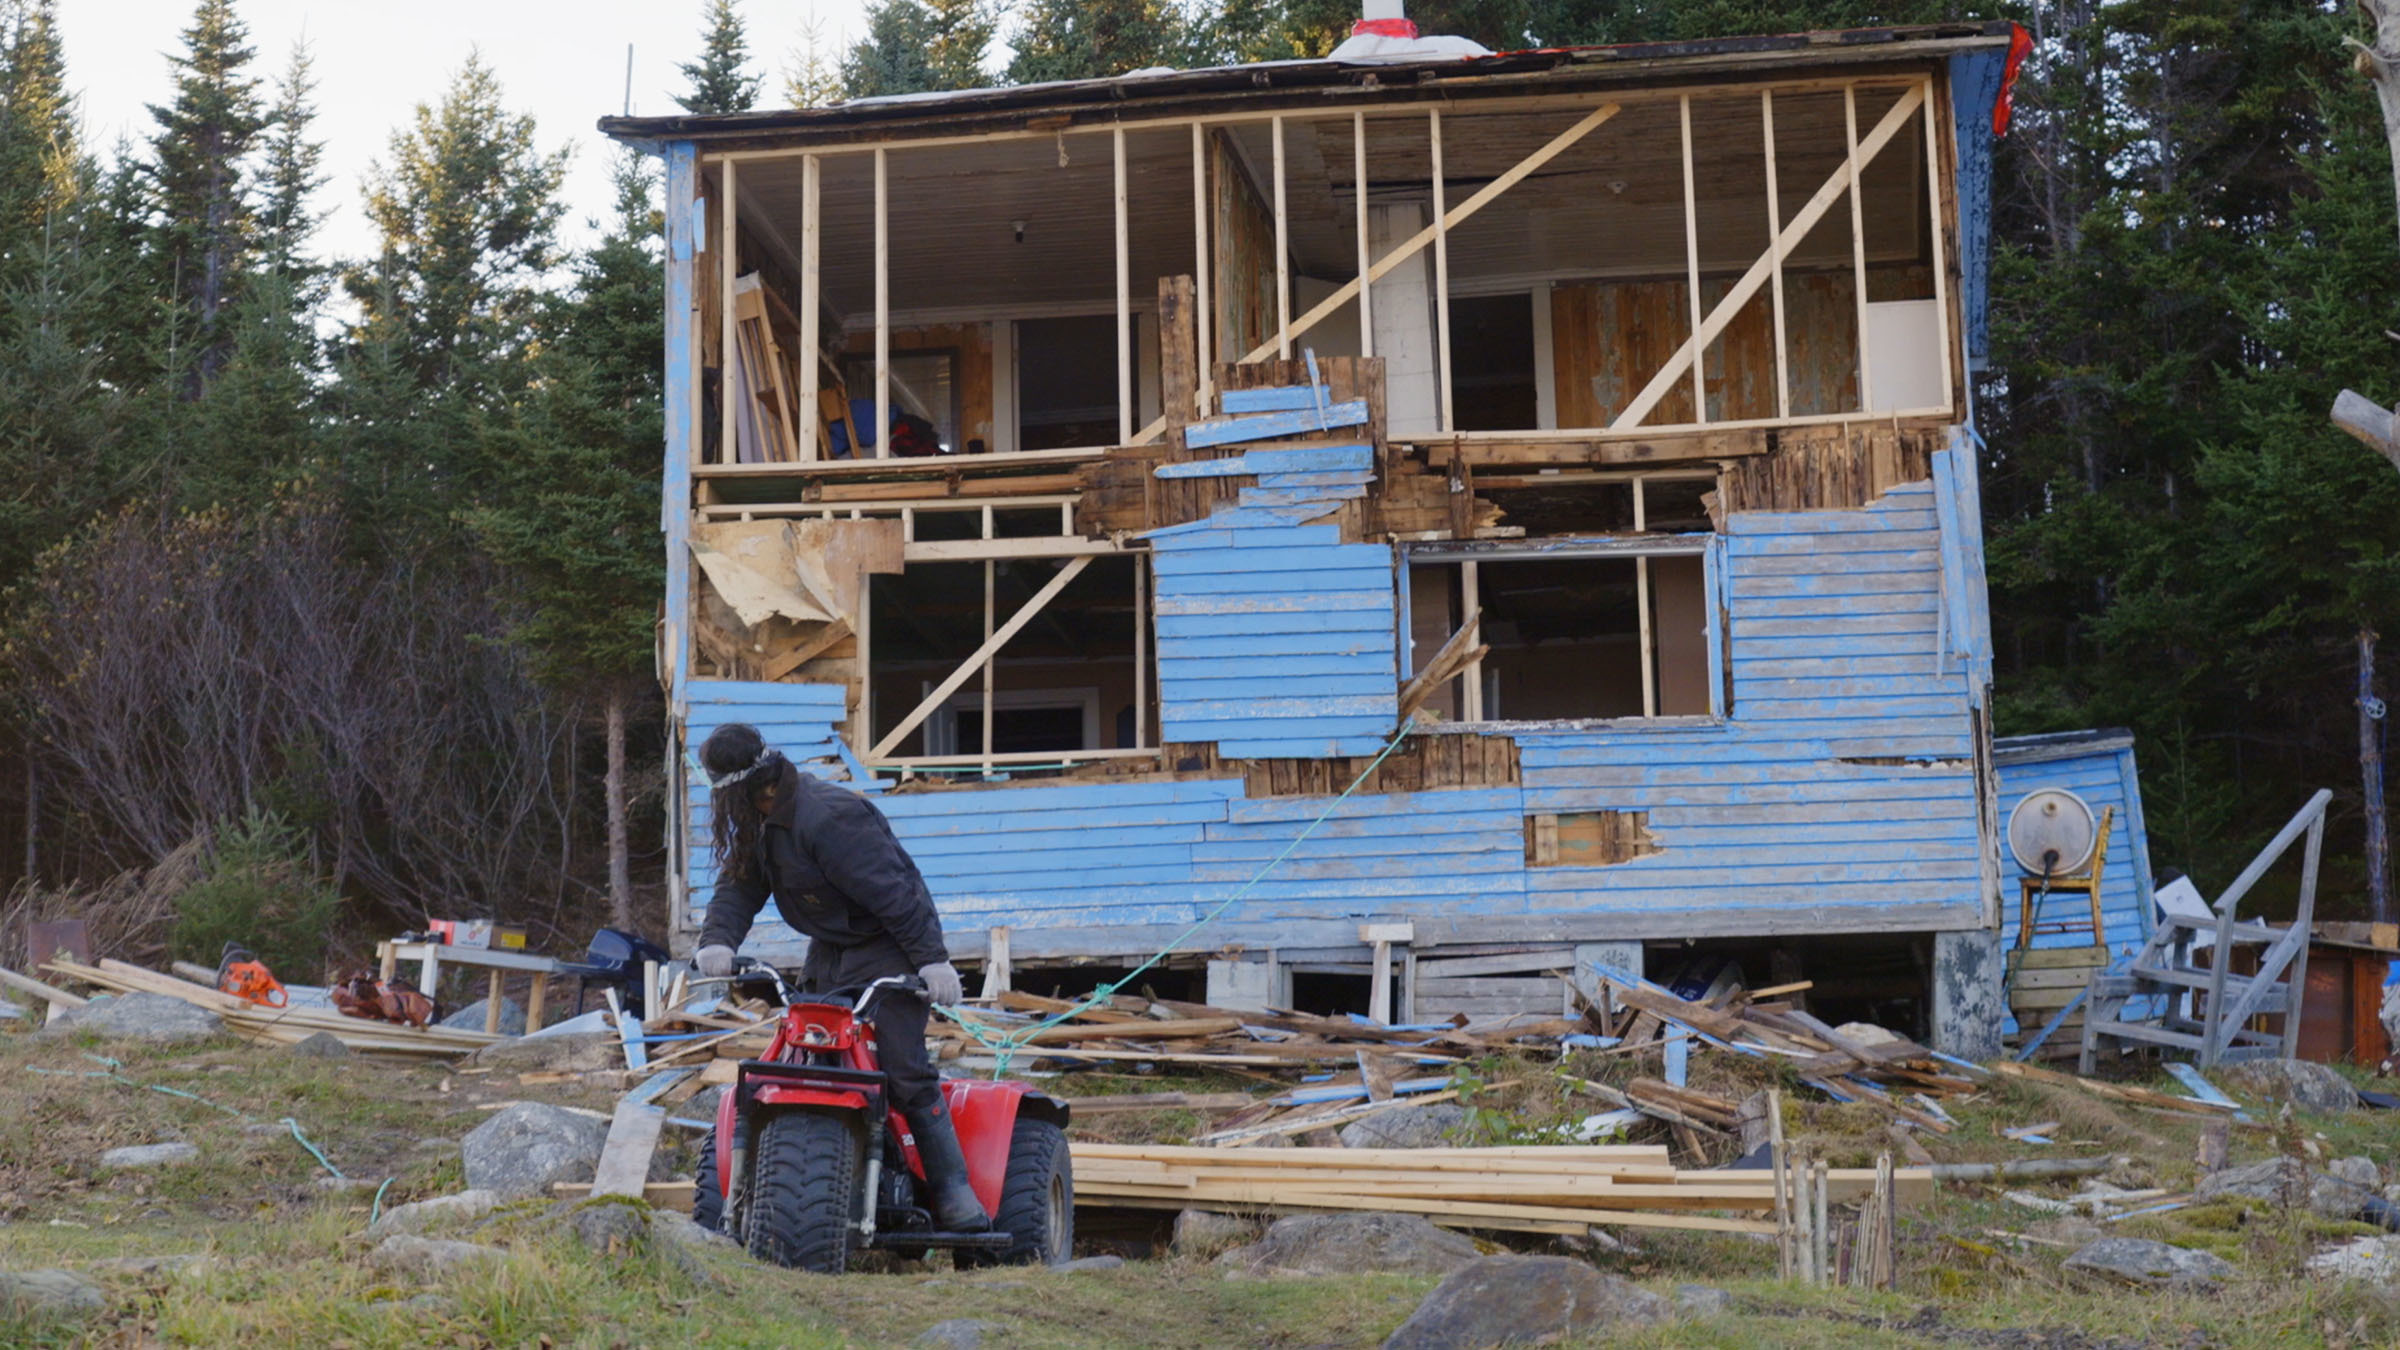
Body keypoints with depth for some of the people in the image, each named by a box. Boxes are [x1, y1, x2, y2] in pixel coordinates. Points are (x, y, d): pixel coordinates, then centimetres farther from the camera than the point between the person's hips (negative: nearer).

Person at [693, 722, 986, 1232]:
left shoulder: (827, 818, -26)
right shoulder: (763, 821, 6)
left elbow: (889, 890, -27)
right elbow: (739, 884, 4)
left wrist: (931, 959, -28)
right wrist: (717, 939, -16)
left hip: (889, 948, -9)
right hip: (829, 951, 10)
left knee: (905, 1071, -16)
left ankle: (955, 1194, -10)